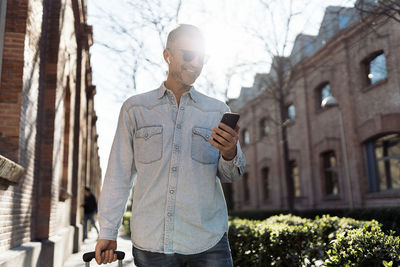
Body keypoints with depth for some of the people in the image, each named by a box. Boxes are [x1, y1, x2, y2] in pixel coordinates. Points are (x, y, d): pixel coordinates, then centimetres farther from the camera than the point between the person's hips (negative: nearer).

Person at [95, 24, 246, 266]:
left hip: (207, 242, 1)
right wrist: (108, 232, 2)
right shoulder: (135, 108, 6)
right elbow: (119, 174, 6)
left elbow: (230, 176, 5)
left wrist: (230, 154, -18)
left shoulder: (218, 111, 8)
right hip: (150, 242, 0)